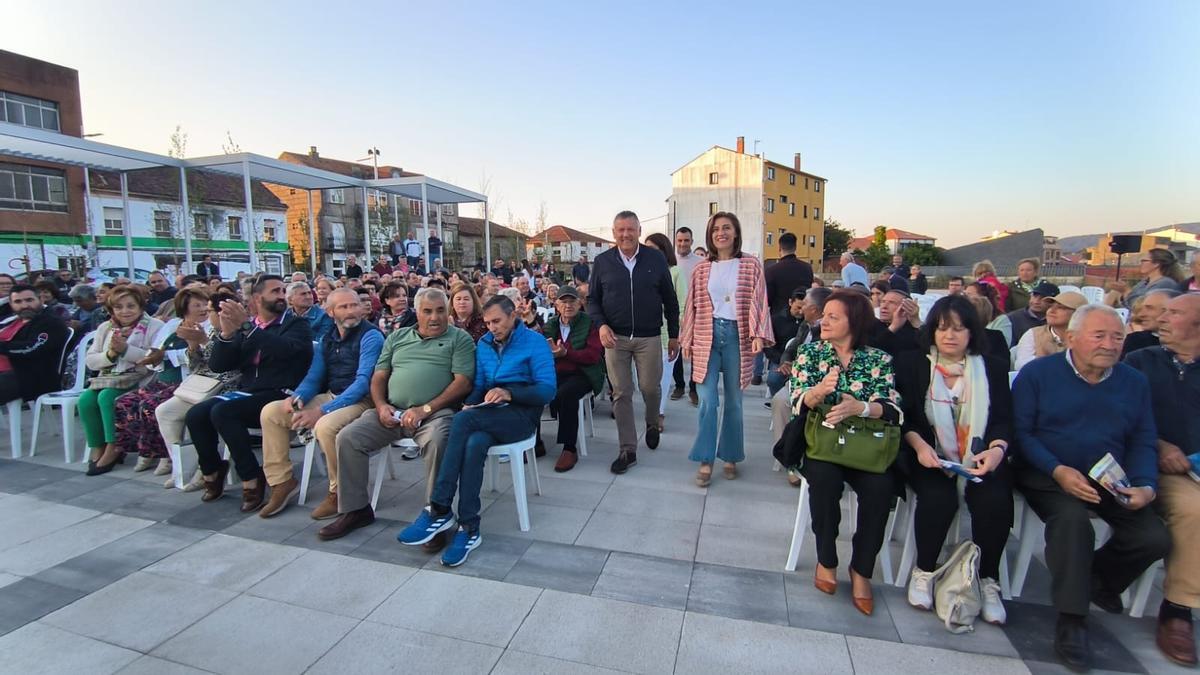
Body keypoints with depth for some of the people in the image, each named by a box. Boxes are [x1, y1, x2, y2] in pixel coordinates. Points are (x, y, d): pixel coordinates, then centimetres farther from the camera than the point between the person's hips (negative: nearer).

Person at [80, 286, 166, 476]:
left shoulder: (154, 326, -3)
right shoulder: (105, 328, 15)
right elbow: (90, 360, 10)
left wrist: (126, 349, -20)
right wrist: (110, 354, -10)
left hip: (140, 380, -6)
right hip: (109, 379, 6)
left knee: (107, 396, -27)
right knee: (86, 399, -20)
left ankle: (114, 449, -13)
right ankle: (98, 448, -6)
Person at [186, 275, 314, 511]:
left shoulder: (297, 324, 1)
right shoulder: (244, 327, 15)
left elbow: (285, 349, -21)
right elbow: (218, 366, 8)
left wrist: (247, 326, -27)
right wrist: (226, 334, -9)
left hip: (279, 396, -5)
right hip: (247, 393, 6)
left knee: (222, 411, -25)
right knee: (196, 414, -13)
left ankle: (252, 479, -14)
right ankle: (213, 472, 10)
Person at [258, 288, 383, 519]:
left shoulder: (371, 336, -11)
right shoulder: (327, 339, 12)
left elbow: (364, 381, -20)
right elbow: (313, 378, 15)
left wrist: (323, 410, -26)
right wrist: (297, 397, -10)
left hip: (360, 401, -8)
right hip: (328, 396, 8)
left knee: (325, 426, -35)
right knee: (270, 412, 1)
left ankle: (338, 493, -11)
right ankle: (282, 481, 9)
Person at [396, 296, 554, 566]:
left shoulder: (535, 342, -2)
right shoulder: (484, 344, 15)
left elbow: (548, 390, -10)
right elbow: (478, 385, 15)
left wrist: (509, 393, -24)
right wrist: (471, 404, -8)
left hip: (521, 414, -5)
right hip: (489, 415, 5)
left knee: (463, 421, -32)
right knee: (474, 444, -32)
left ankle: (439, 511, -27)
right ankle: (469, 528, -28)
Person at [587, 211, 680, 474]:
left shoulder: (656, 259, 0)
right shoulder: (602, 261, 1)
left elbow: (670, 300, 5)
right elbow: (592, 299, 6)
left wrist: (674, 335, 5)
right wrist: (601, 324, -12)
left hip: (649, 337, 0)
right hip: (615, 337, 1)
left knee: (650, 387, 6)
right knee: (621, 393, 3)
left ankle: (652, 424, 40)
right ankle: (628, 450, 14)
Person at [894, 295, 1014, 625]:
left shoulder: (993, 367, 12)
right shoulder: (911, 363, 6)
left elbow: (1004, 419, 6)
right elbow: (901, 415, 1)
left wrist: (997, 449, -16)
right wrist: (919, 445, -17)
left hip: (980, 459, 2)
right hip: (929, 457, -2)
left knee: (994, 501, -26)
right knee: (938, 497, -29)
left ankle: (988, 581, -3)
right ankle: (924, 571, -5)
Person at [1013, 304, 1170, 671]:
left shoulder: (1134, 382, 10)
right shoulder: (1037, 373, -4)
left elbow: (1144, 443, 9)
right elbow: (1020, 432, -9)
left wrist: (1146, 486, -9)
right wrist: (1058, 471, -20)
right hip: (1047, 476, -5)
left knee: (1155, 539, -14)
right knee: (1072, 517, -33)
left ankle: (1097, 579, 19)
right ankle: (1071, 620, -18)